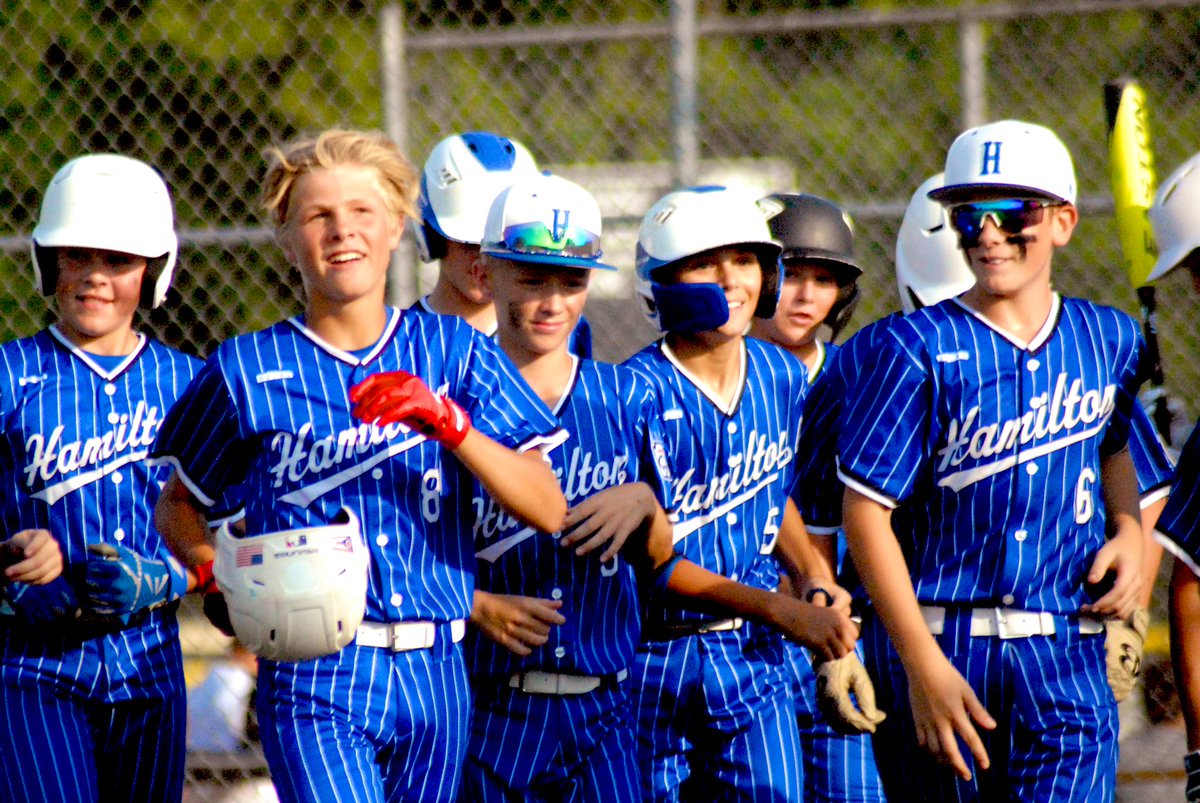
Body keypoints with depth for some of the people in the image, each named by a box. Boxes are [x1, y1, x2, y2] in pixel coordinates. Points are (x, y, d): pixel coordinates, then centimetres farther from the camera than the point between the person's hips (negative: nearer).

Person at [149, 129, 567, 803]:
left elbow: (548, 509, -1)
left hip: (436, 673, 3)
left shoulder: (452, 351, 7)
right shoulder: (249, 370, 3)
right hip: (316, 681, -3)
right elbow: (178, 506, 17)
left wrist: (448, 423, -15)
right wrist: (214, 574, -4)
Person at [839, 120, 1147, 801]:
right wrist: (923, 664, -15)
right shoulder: (921, 351, -6)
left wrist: (1130, 531, 7)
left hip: (1066, 659, 2)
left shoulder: (1110, 340, 7)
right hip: (941, 645, -2)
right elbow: (866, 512, -9)